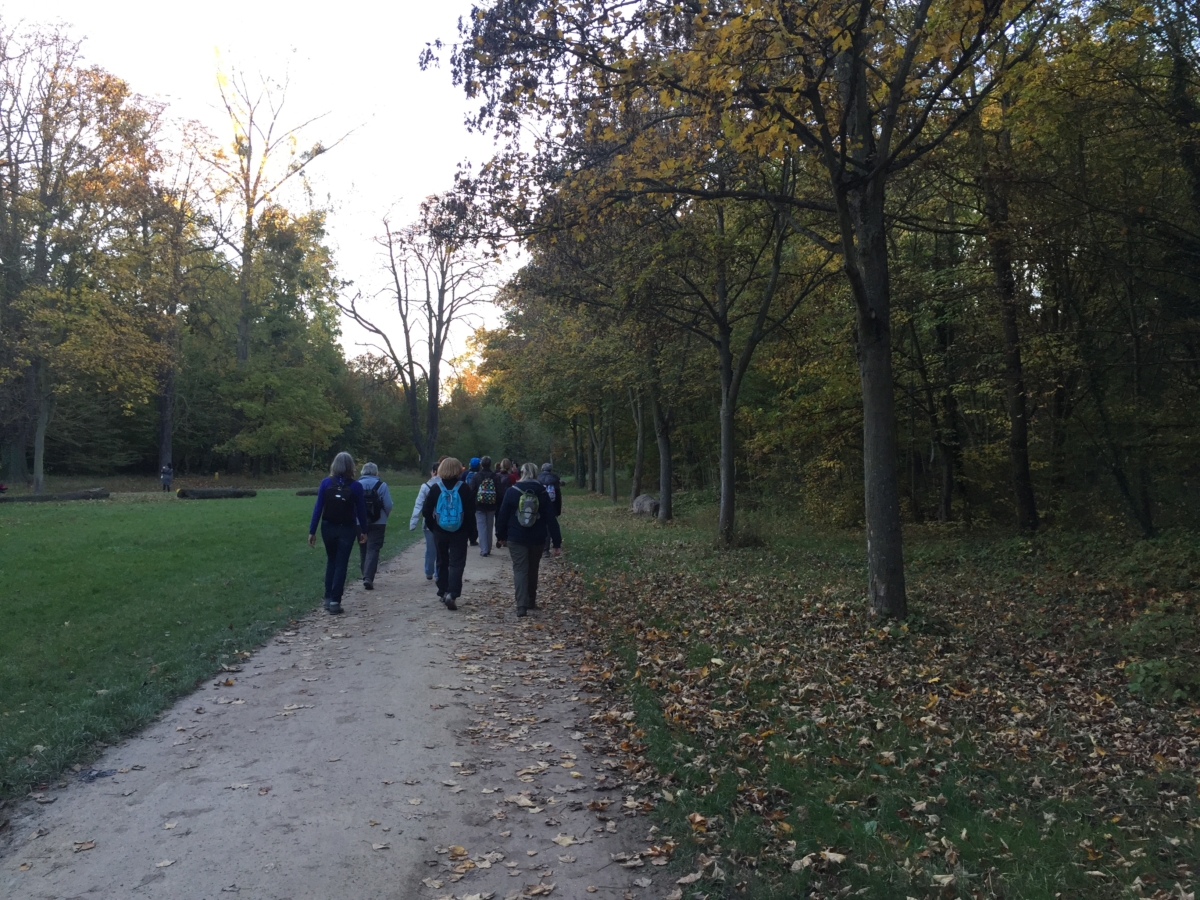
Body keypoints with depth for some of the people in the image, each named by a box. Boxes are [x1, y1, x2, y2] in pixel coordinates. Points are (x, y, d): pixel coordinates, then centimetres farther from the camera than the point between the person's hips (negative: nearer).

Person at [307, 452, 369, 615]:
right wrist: (363, 531, 8)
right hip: (347, 529, -2)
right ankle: (335, 601, 0)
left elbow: (318, 508, -6)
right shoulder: (355, 486, -9)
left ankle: (328, 598, 19)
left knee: (331, 562, 19)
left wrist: (312, 531, -2)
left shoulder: (326, 483, -6)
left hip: (328, 528, 2)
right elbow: (361, 510, -3)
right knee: (341, 564, 4)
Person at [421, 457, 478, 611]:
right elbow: (470, 512, -8)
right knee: (457, 563, -1)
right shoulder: (464, 489, -8)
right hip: (459, 533, -2)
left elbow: (426, 511, -4)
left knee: (442, 562, 18)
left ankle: (443, 592, 24)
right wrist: (472, 532, 1)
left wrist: (432, 527, 9)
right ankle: (452, 594, -16)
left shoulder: (435, 488, -3)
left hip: (440, 532, 2)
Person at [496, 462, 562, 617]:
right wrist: (557, 542, -2)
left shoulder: (512, 491, -4)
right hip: (537, 539, 2)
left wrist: (501, 536, 11)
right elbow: (551, 519, -4)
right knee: (533, 569, 18)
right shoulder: (542, 493, -2)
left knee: (520, 570, -2)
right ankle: (531, 601, 30)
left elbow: (503, 515, -2)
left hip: (516, 538, -2)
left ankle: (521, 606, -16)